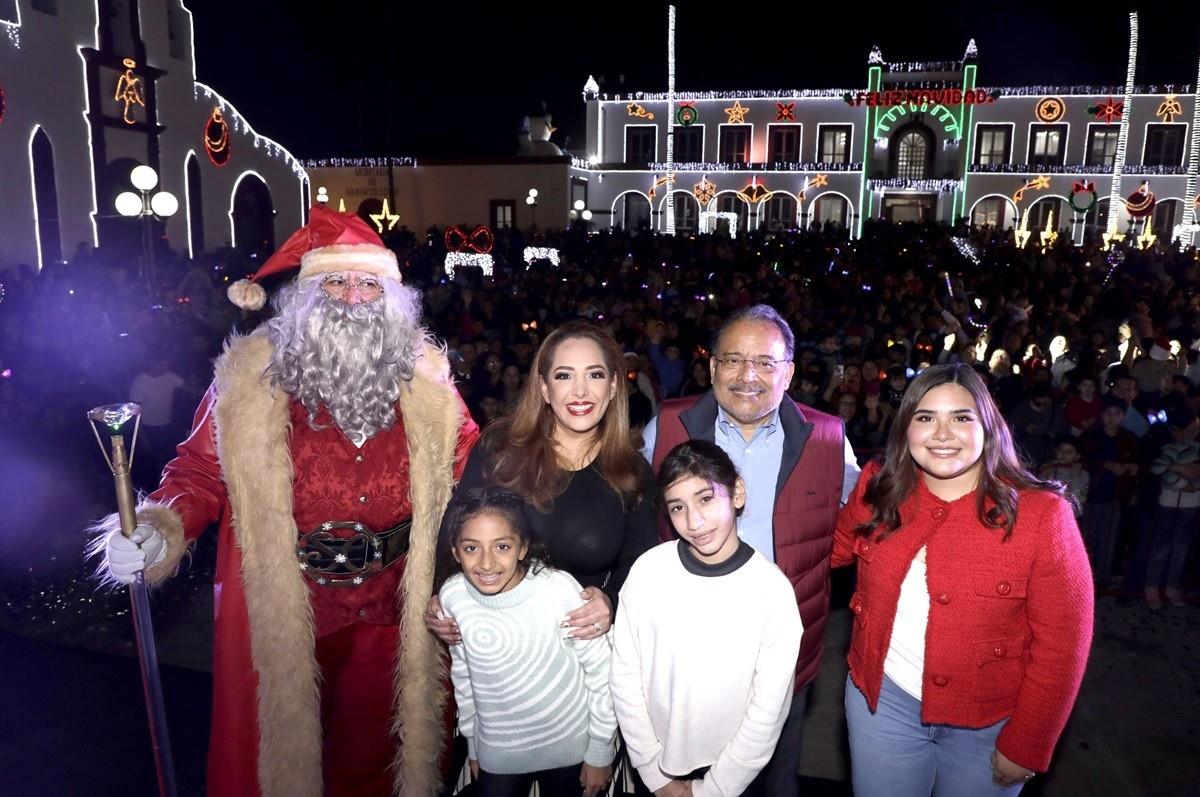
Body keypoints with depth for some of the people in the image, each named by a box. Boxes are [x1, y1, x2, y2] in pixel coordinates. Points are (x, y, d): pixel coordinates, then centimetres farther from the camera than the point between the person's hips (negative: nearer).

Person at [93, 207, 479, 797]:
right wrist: (162, 527, -20)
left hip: (390, 610, 2)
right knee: (283, 738, 19)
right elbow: (202, 471, -3)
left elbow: (469, 464, 7)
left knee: (371, 747, 21)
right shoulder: (251, 375, -6)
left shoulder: (421, 378, -1)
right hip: (283, 611, -1)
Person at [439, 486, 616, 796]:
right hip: (497, 754, 2)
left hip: (570, 747, -2)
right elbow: (462, 673, 2)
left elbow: (600, 670, -13)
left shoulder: (560, 589, -26)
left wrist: (601, 751, -5)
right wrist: (473, 744, 11)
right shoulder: (452, 596, -15)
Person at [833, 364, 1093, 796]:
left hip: (988, 723, -2)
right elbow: (836, 547, 9)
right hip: (883, 699, 3)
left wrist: (1025, 745, -10)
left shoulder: (1041, 512, -17)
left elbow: (1062, 642, -13)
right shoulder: (878, 491, -7)